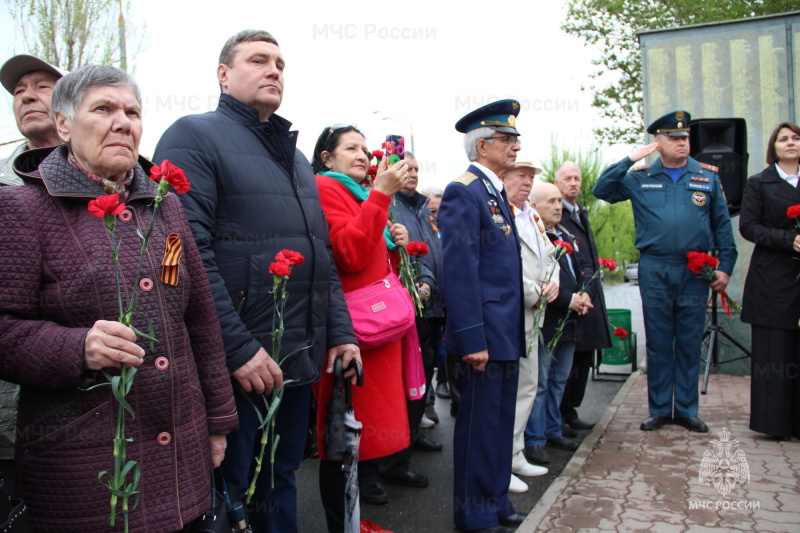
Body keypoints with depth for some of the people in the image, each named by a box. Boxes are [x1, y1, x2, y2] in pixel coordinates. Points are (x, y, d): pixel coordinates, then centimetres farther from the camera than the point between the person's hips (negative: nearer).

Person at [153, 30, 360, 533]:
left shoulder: (295, 155, 18)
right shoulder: (195, 135, -6)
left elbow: (324, 253, 18)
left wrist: (341, 331, 8)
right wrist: (239, 346, -21)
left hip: (301, 359, 7)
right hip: (235, 364, -7)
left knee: (281, 482, 18)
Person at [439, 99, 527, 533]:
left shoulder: (496, 193, 16)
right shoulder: (463, 192, -13)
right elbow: (460, 271, -20)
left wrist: (515, 334, 18)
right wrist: (472, 340, -22)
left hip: (507, 335, 9)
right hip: (484, 337, -9)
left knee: (501, 423, 18)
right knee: (479, 425, 3)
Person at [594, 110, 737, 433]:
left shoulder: (708, 176, 8)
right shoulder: (640, 179, 6)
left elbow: (722, 224, 9)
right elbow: (601, 191, 1)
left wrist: (725, 266, 2)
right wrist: (629, 160, -5)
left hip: (695, 272, 1)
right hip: (654, 271, -1)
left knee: (689, 343, 7)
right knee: (658, 343, 6)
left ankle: (686, 410, 19)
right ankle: (659, 410, 17)